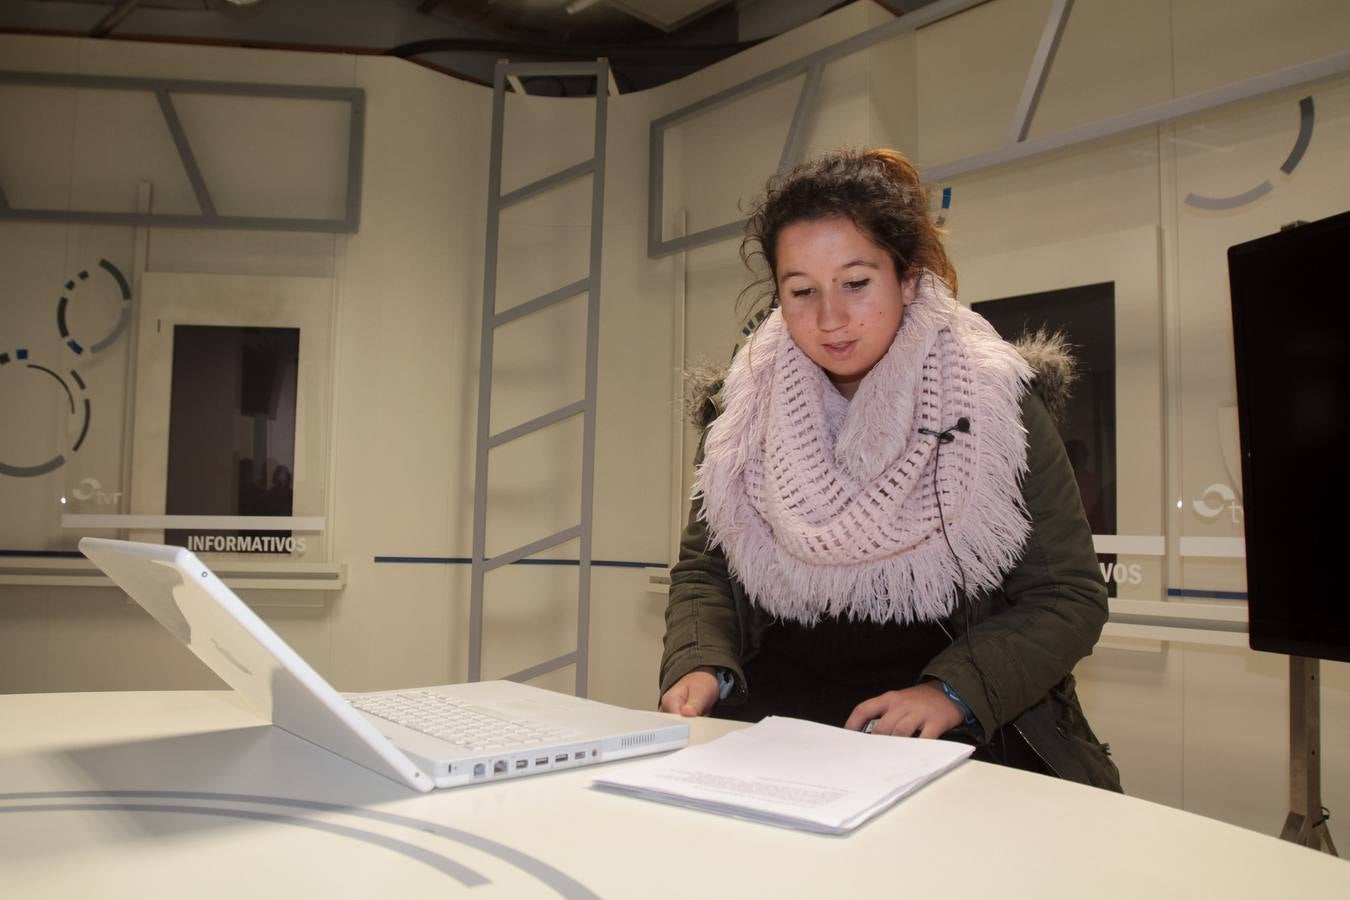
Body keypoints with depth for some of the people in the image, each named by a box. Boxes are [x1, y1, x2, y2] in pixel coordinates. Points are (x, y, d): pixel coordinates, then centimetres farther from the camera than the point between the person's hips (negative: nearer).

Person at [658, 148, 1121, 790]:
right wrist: (699, 665, -9)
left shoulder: (994, 404, -2)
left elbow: (1069, 595, -1)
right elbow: (702, 569, 11)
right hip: (773, 724, 3)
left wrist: (952, 691, -16)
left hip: (952, 739, -2)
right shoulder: (742, 413, 5)